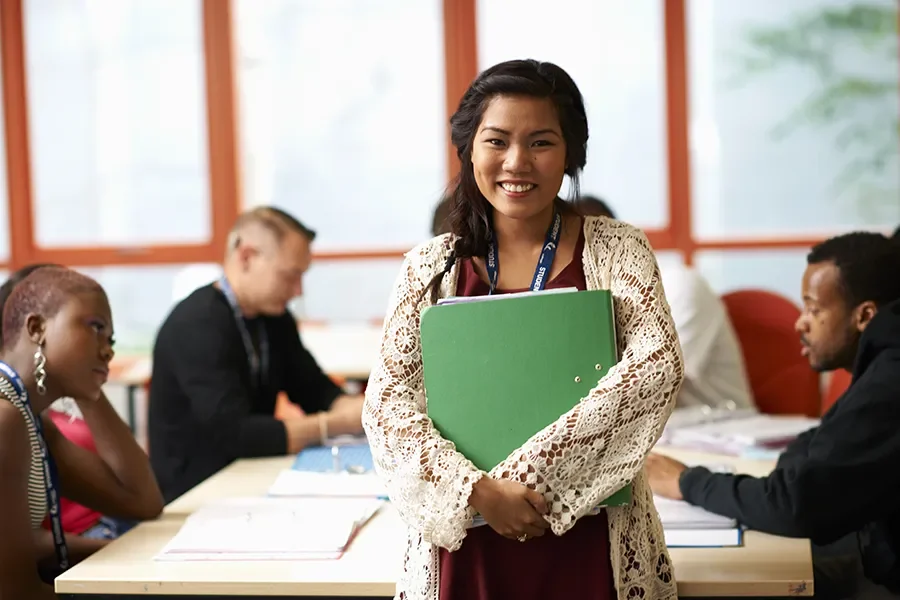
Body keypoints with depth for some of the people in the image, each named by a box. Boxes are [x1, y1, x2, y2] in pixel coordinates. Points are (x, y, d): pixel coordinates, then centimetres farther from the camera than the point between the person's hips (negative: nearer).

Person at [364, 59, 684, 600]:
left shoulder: (617, 250, -2)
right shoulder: (432, 267, 1)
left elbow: (657, 368, -16)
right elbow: (387, 404, -4)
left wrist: (528, 471, -22)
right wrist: (479, 489, -19)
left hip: (592, 543, -1)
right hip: (464, 539, 1)